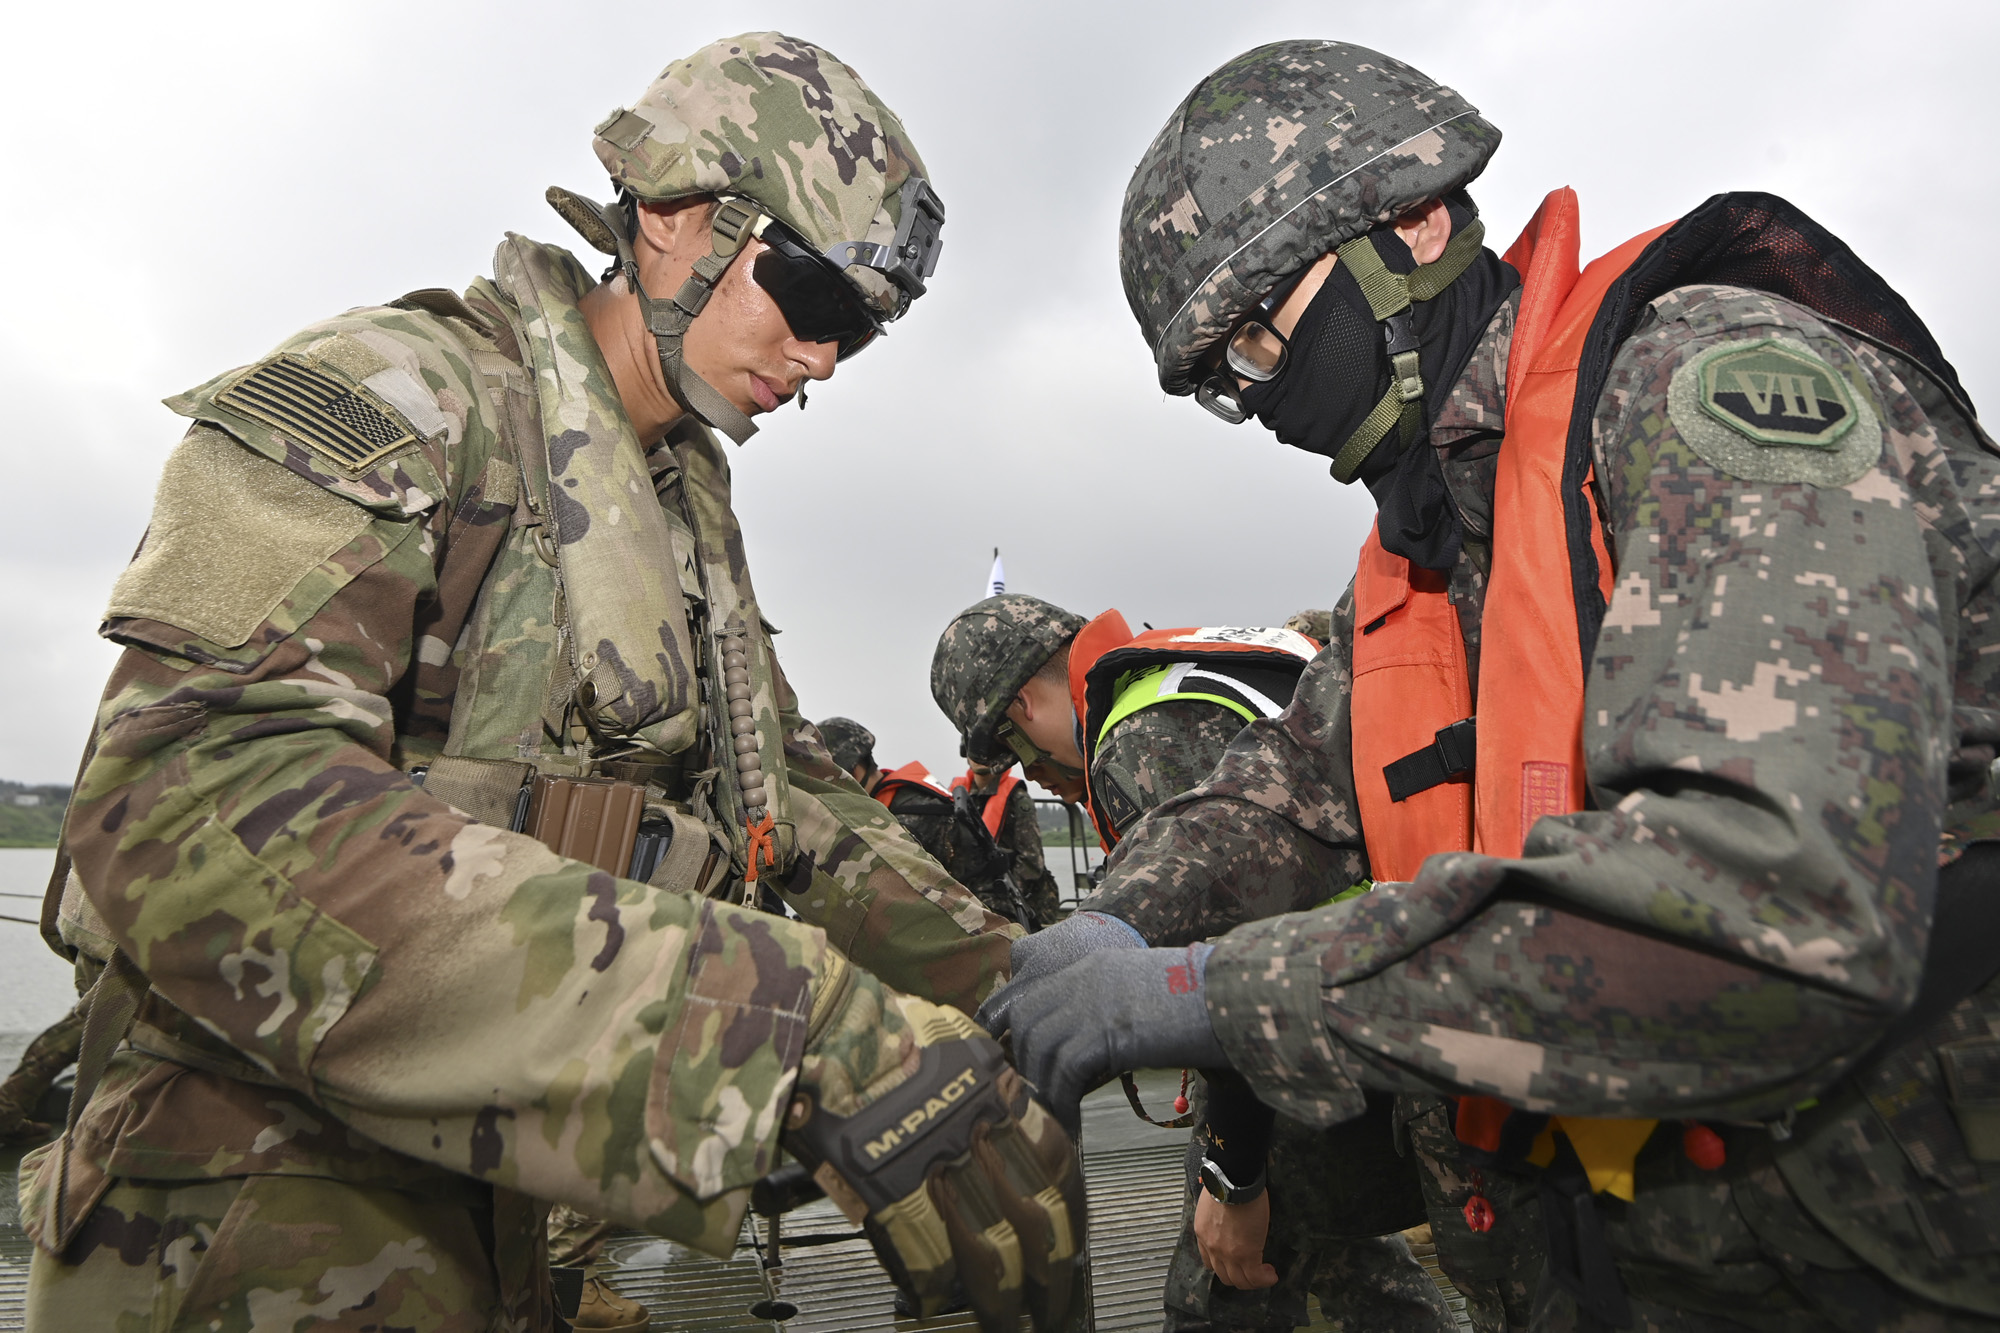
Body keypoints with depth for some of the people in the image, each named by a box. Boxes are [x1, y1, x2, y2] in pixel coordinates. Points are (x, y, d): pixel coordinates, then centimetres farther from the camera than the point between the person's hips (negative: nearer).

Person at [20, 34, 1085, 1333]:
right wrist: (801, 1029, -38)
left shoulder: (692, 510, 12)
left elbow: (789, 793, 16)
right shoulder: (393, 397, -15)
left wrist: (1006, 977, 0)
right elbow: (197, 804, -30)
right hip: (276, 1223, -7)